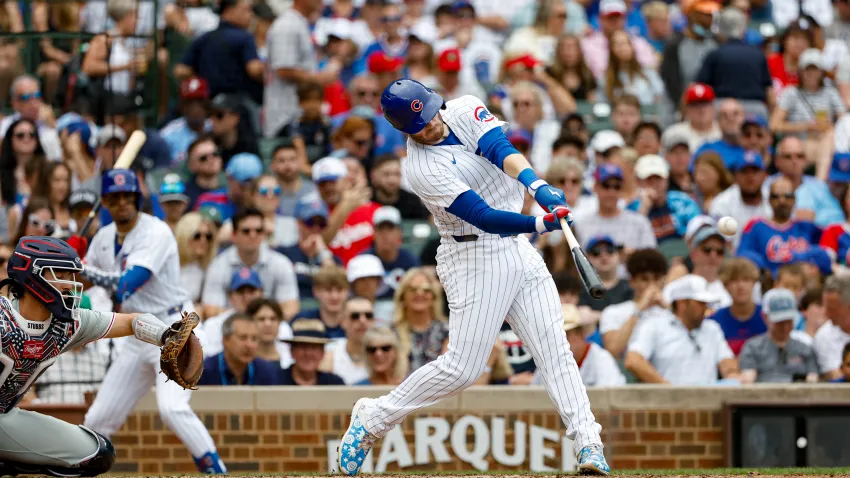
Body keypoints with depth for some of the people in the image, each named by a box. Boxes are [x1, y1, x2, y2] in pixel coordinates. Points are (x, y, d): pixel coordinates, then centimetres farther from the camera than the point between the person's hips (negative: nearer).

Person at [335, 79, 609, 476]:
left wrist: (536, 184, -38)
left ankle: (588, 444, -7)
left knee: (555, 350, -3)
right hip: (475, 259, -6)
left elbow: (500, 149, -19)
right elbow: (483, 217, -26)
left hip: (517, 247, 6)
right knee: (463, 367, -6)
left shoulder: (465, 112, -1)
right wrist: (539, 224, -40)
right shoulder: (422, 169, -19)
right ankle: (371, 420, 9)